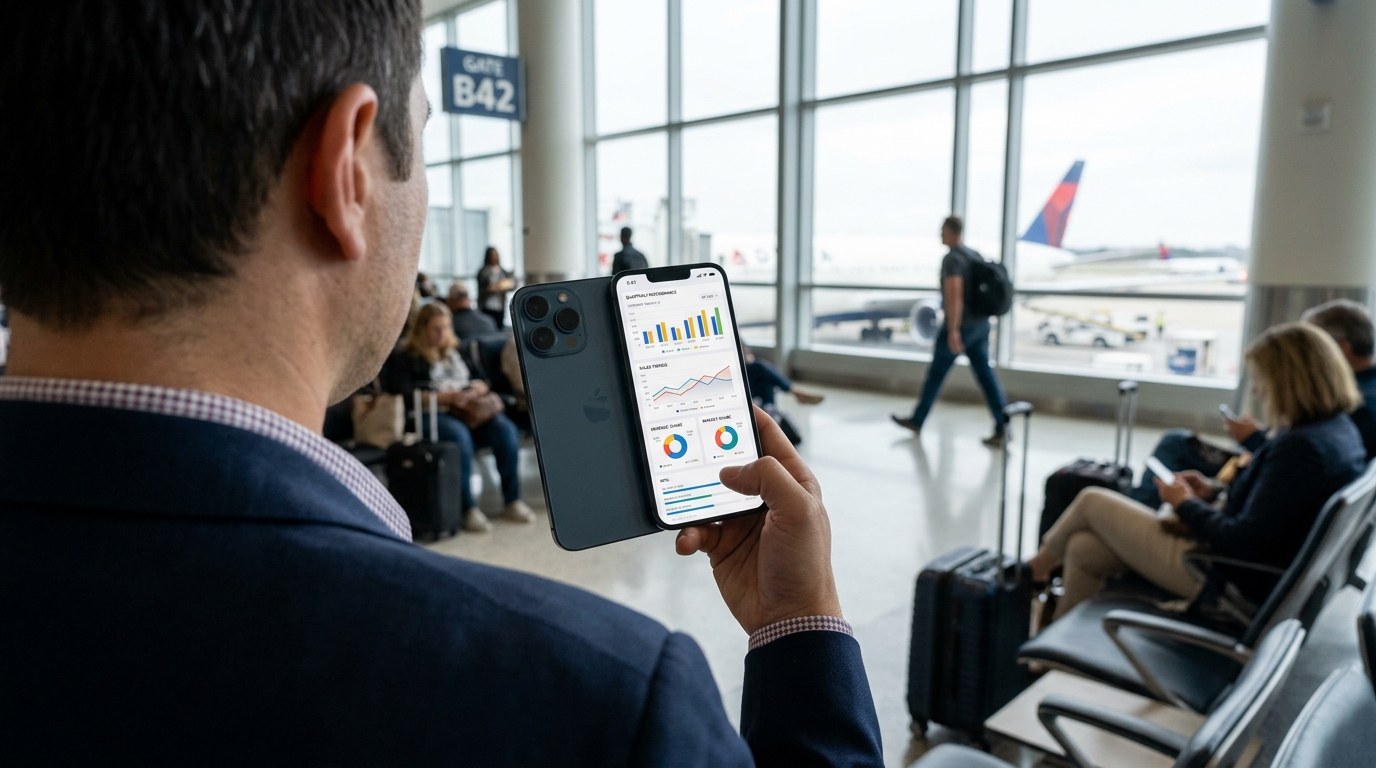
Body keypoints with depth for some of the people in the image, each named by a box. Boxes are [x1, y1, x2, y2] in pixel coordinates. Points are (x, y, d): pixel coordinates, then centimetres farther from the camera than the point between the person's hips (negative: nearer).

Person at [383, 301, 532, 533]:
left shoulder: (455, 352, 26)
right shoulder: (405, 358, 7)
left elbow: (481, 380, 25)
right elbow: (403, 395, -8)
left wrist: (478, 388, -1)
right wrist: (446, 397, -16)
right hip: (431, 416, -5)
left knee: (505, 429, -24)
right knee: (459, 435, -38)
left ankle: (512, 501, -18)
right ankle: (468, 509, -33)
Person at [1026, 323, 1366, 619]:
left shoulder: (1300, 447, -28)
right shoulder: (1339, 429, 4)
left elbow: (1244, 542, -27)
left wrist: (1186, 505, -12)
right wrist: (1215, 492, 6)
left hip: (1229, 581, -10)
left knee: (1092, 501, 3)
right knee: (1084, 548, 9)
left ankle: (1040, 564, 34)